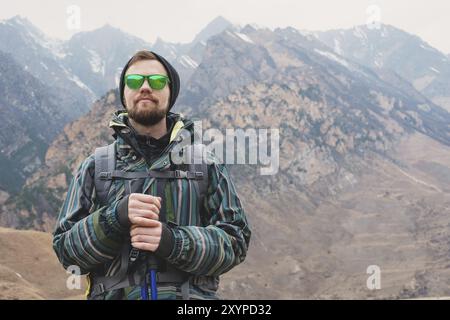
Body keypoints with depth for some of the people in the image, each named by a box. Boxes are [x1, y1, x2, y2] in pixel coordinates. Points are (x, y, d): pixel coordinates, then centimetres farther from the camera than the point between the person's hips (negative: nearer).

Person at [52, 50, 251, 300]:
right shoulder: (95, 166, 11)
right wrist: (115, 217, -11)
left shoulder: (205, 165, 10)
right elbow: (64, 248, 6)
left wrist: (174, 241, -12)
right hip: (114, 293, 1)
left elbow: (235, 241, 4)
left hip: (191, 293, -1)